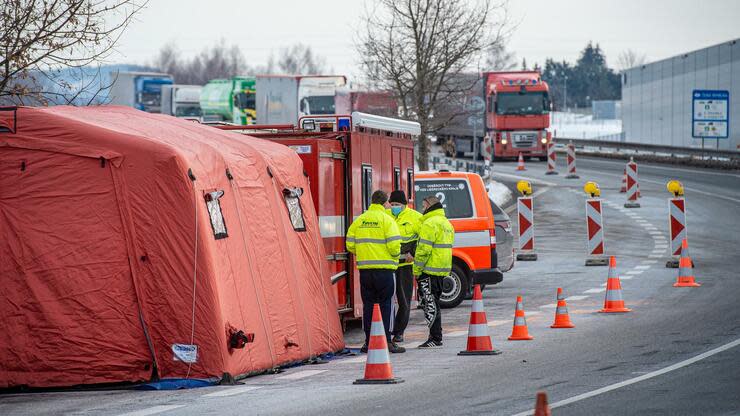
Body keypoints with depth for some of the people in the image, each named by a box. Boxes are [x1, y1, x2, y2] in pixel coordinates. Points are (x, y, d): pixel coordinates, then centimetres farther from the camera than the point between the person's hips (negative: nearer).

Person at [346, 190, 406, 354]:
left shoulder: (359, 221, 8)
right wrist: (395, 256, 7)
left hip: (365, 269, 4)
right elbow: (394, 245, -13)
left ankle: (369, 342, 10)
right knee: (384, 305, 1)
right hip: (384, 269, -4)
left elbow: (350, 245, 7)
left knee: (368, 305, 9)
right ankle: (386, 341, -3)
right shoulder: (387, 220, -6)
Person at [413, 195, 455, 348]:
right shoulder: (446, 223, 18)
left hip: (430, 270, -10)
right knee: (434, 304, 16)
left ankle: (435, 339, -9)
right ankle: (436, 337, 19)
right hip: (443, 270, 10)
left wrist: (416, 270, -13)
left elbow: (423, 249, -19)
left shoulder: (430, 224, -14)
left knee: (430, 304, -7)